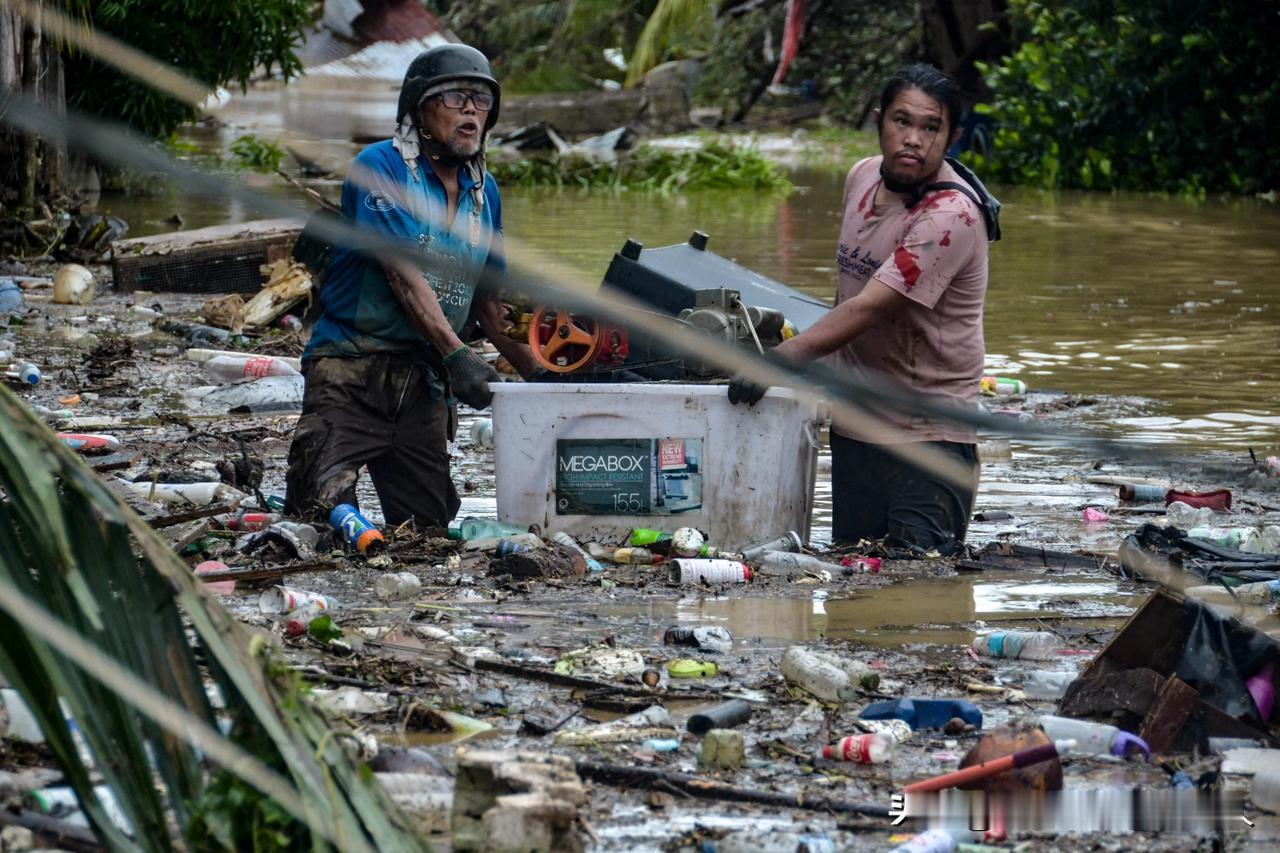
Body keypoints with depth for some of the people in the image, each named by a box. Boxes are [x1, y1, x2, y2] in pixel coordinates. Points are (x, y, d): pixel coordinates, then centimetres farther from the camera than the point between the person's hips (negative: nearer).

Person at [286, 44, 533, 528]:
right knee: (322, 514, -19)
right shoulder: (382, 166, -8)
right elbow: (403, 273, -17)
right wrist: (456, 355, -25)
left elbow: (485, 298, 18)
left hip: (425, 380, 6)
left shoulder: (484, 192, 14)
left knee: (430, 526, 3)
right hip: (353, 369, -6)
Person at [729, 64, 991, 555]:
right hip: (854, 425, 7)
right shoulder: (862, 178, 6)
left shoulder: (951, 215, -20)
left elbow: (870, 308, -27)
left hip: (927, 435, -7)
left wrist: (780, 360, -32)